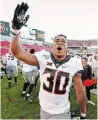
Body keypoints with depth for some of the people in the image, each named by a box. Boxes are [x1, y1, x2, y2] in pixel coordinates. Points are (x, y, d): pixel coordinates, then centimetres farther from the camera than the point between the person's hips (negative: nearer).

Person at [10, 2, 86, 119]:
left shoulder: (74, 64, -13)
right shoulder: (44, 58, -13)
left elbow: (80, 92, -4)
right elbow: (18, 53, -18)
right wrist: (16, 29, -31)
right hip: (44, 110, 2)